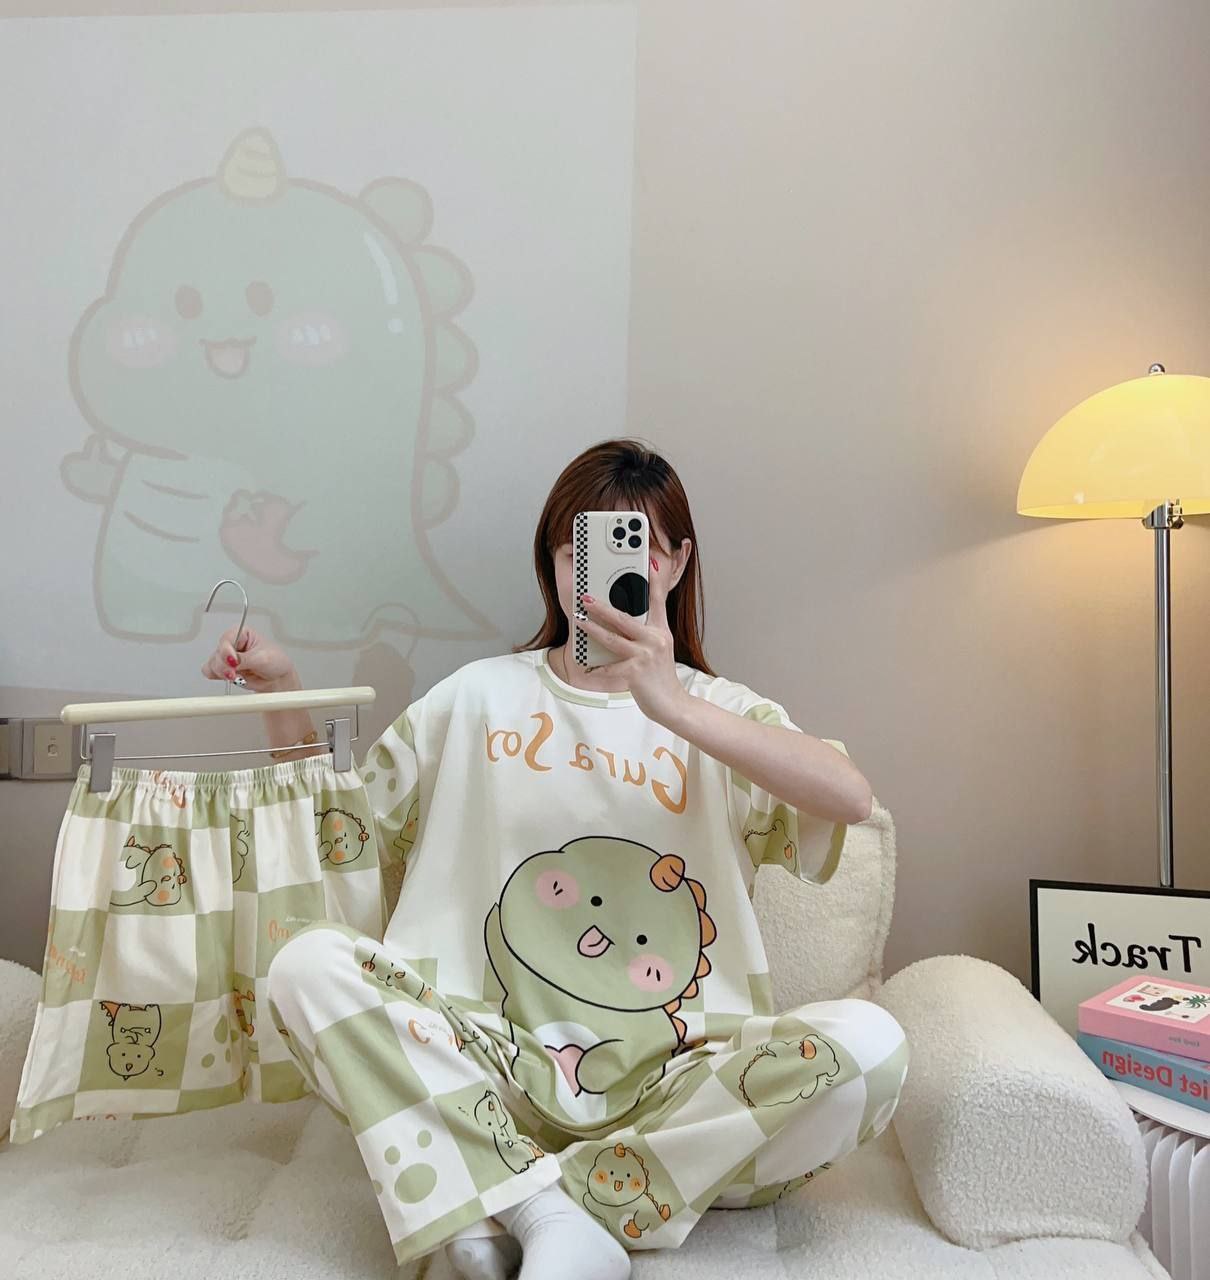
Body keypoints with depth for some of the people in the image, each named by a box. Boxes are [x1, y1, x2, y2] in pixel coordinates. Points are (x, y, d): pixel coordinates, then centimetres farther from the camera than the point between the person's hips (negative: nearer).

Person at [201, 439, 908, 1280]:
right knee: (309, 965, -20)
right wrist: (283, 693, -1)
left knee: (869, 1045, -27)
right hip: (501, 1064, 1)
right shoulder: (482, 696, 10)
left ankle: (502, 1208, -20)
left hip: (677, 1080, 0)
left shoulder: (712, 707, 5)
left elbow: (851, 799, -15)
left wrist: (674, 707, -27)